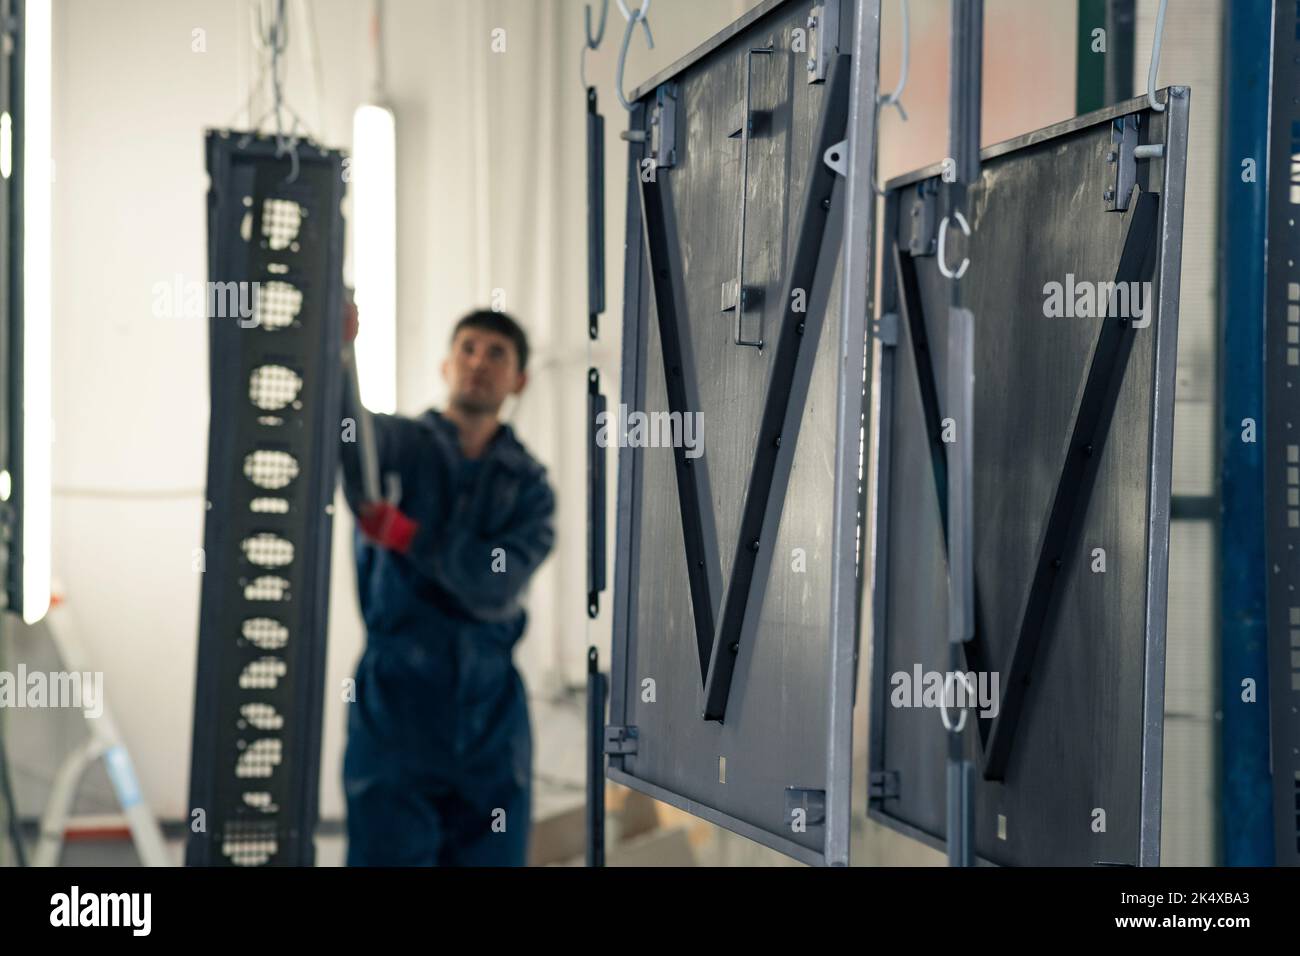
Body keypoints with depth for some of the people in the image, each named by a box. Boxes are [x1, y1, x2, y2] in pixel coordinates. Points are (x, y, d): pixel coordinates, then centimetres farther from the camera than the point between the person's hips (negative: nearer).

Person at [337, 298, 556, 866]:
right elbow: (342, 428, -22)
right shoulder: (396, 445, 3)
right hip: (394, 708, -2)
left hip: (490, 718, 3)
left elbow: (495, 585, -9)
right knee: (386, 854, -6)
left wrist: (406, 536, -21)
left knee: (490, 859, 4)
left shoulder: (529, 487, 9)